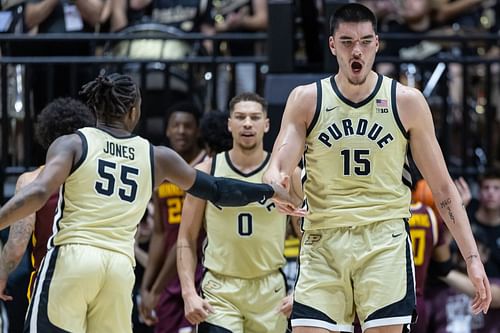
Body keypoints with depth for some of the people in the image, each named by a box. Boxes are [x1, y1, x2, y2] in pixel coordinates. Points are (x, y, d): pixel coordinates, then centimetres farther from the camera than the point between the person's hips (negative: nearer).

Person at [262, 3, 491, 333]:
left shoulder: (407, 102, 3)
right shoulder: (306, 100, 5)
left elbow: (443, 187, 6)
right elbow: (277, 169, -3)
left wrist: (472, 256, -1)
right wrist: (277, 182, -29)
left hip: (386, 241, -1)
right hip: (323, 241, 1)